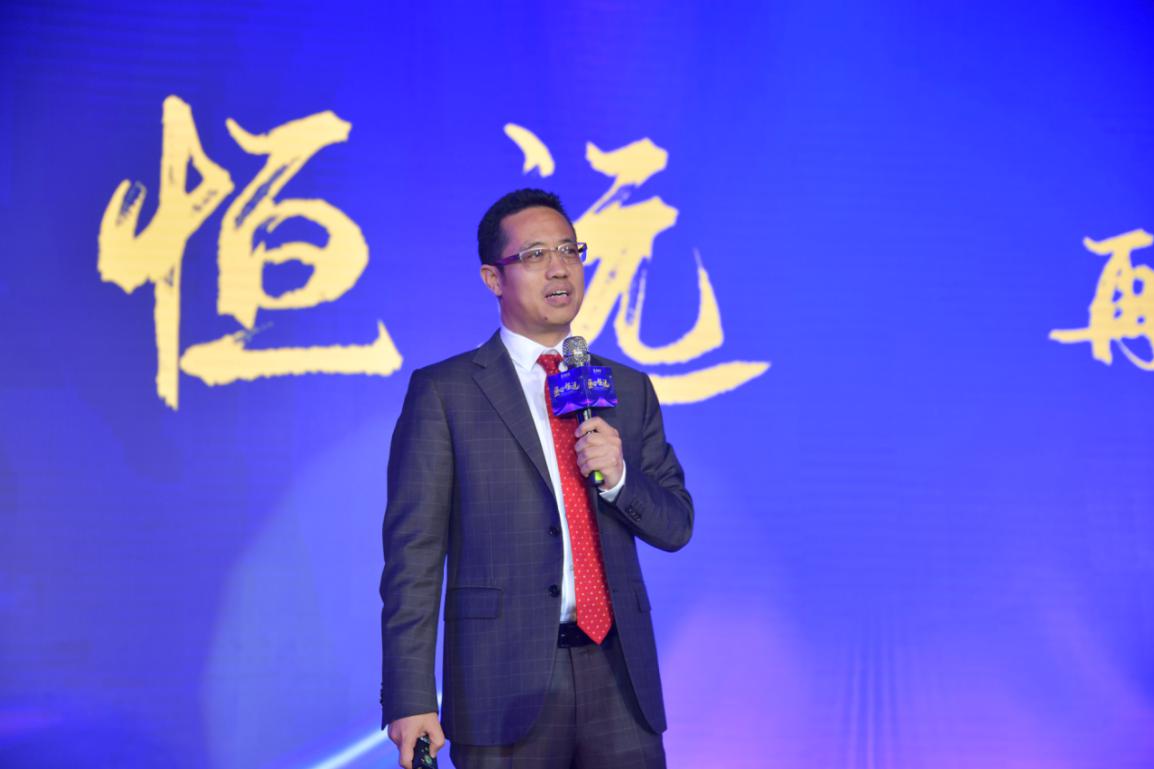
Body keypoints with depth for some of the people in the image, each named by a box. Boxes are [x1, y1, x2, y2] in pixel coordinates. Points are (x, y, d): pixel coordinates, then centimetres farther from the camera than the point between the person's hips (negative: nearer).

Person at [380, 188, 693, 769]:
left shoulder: (629, 389, 15)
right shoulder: (443, 393, 2)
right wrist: (412, 699, -11)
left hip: (619, 677, 4)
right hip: (506, 683, -3)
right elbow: (413, 553, -3)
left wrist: (619, 475, -8)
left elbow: (676, 525, 14)